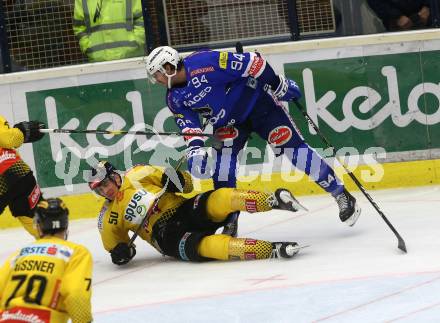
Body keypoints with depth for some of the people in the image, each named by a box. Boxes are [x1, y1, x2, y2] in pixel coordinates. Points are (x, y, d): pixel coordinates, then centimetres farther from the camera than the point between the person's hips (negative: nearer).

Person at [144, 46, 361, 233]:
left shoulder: (204, 63, -30)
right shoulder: (175, 99, -6)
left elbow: (250, 62, -28)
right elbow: (190, 128, -6)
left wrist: (278, 84, -23)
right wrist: (195, 150, -25)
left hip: (257, 102, -6)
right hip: (228, 121, 6)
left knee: (291, 146, -11)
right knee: (223, 154, -15)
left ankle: (341, 195, -4)